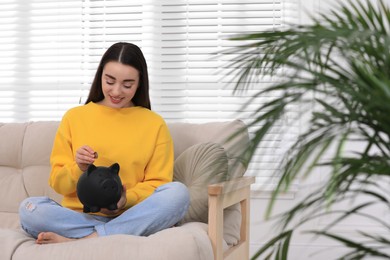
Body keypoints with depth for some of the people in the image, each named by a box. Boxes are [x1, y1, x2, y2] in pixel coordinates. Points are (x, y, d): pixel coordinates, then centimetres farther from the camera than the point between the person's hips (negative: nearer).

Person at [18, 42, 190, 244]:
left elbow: (158, 183, 4)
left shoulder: (155, 124, 7)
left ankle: (78, 241, -25)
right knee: (29, 209, -27)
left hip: (132, 216, 0)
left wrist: (125, 200, -15)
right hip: (79, 216, 0)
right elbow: (58, 183, 7)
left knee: (178, 193, -28)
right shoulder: (74, 117, 8)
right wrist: (79, 169, -14)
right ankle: (125, 234, -24)